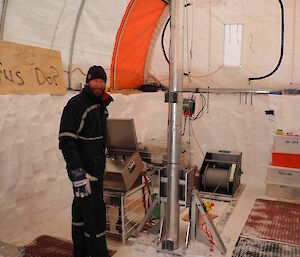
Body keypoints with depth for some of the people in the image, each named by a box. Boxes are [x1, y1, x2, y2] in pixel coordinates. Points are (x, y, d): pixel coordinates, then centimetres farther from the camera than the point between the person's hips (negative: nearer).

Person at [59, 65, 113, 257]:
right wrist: (78, 174, -29)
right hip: (84, 170, -9)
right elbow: (66, 141, -22)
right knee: (95, 213, -5)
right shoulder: (76, 105, -15)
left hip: (96, 169, 9)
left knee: (81, 211, 19)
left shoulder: (101, 105, 12)